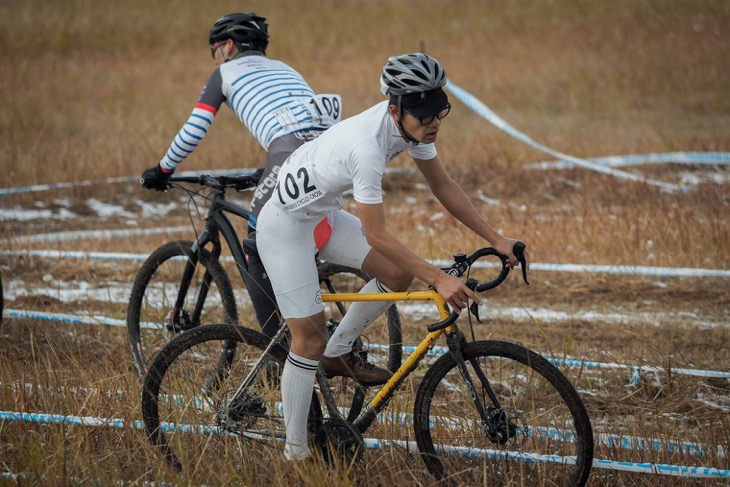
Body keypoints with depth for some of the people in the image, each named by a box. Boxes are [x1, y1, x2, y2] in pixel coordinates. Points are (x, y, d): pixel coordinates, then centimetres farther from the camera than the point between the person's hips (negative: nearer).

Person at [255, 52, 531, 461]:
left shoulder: (412, 124, -11)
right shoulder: (367, 146, -36)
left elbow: (444, 186, 3)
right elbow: (376, 235, -32)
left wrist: (497, 240, -1)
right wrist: (439, 280, -33)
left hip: (323, 214, 8)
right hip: (285, 225, -8)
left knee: (399, 275, 1)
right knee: (310, 338, -6)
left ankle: (338, 353, 21)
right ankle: (296, 453, 7)